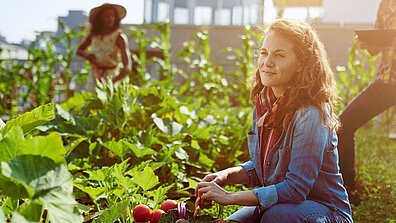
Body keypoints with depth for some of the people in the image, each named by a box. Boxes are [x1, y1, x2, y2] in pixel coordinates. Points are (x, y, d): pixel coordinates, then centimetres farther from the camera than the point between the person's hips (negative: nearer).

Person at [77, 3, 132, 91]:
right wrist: (87, 54, -5)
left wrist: (112, 82, -32)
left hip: (111, 76, -5)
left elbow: (127, 66, -20)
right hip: (94, 77, 5)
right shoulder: (94, 35, 3)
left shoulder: (119, 37, -12)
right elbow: (79, 50, 18)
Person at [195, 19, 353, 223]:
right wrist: (227, 174, -8)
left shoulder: (311, 115, -24)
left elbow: (295, 188, -25)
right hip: (276, 204, 6)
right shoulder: (263, 104, 0)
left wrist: (230, 197, -24)